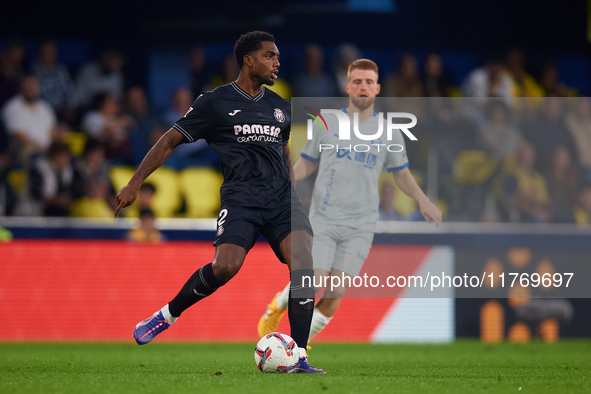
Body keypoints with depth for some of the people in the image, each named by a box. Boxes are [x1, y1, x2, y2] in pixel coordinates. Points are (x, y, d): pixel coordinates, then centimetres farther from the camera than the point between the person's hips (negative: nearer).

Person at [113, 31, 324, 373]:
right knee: (226, 267, -26)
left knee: (303, 265, -17)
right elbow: (170, 141, 3)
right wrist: (135, 183, -3)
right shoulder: (215, 102, 1)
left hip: (282, 198, 5)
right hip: (241, 199, -5)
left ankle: (298, 358, -13)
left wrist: (293, 200, 28)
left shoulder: (281, 107, 18)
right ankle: (169, 314, 0)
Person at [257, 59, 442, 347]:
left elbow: (402, 174, 17)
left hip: (360, 226, 1)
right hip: (323, 220, -1)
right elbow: (307, 163, 14)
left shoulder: (389, 133, 6)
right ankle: (278, 306, 18)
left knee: (335, 293, -9)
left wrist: (422, 200, -1)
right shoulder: (326, 122, 5)